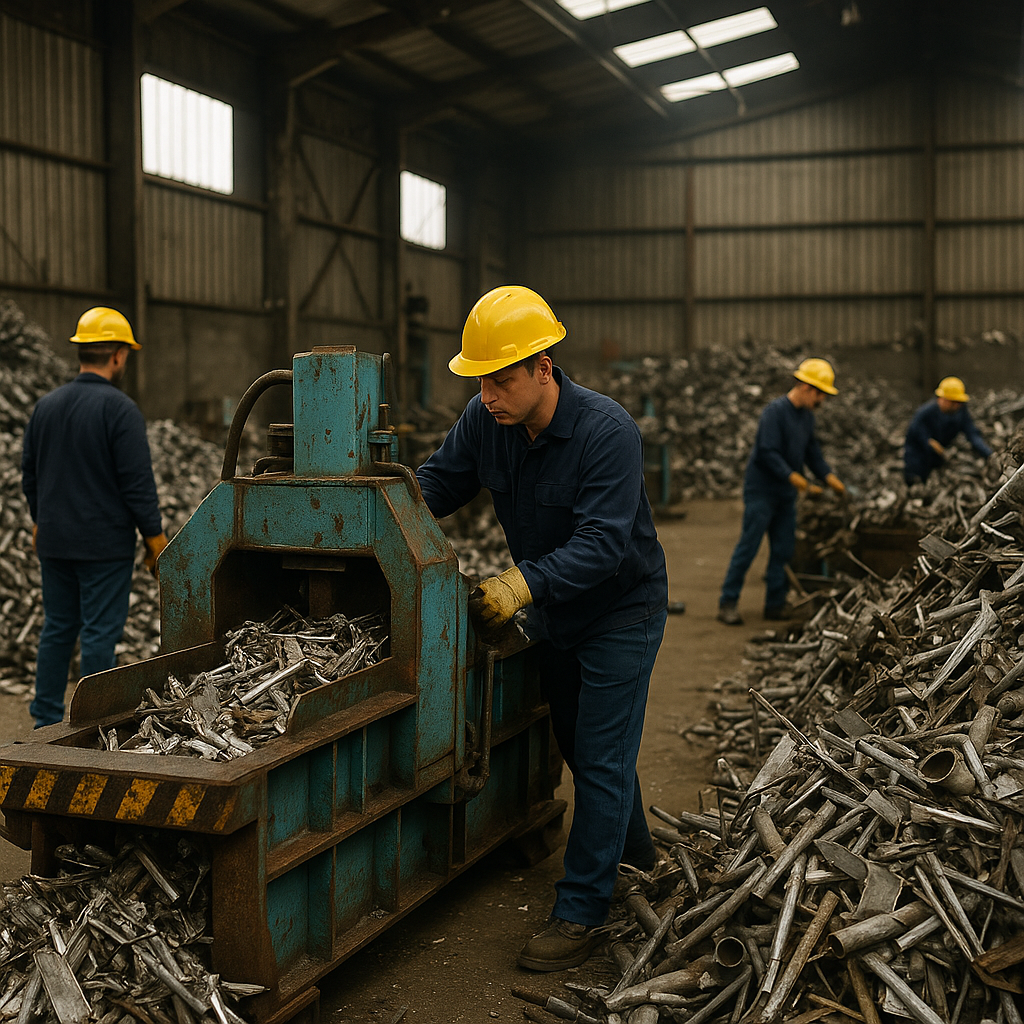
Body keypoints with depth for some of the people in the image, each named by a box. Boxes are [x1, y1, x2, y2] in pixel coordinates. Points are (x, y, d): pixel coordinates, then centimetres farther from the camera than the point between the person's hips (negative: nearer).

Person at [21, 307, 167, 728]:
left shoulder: (46, 405, 7)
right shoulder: (120, 409, -14)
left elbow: (29, 473, 16)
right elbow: (138, 483, -15)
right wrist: (155, 538, -8)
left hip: (55, 541, 7)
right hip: (105, 544, -6)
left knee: (57, 627, 15)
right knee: (100, 632, 0)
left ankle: (46, 720, 20)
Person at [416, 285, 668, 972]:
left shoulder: (607, 432, -31)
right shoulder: (486, 420, -12)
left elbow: (601, 544, -37)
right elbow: (437, 483, -4)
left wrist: (523, 581, -48)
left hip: (620, 611, -7)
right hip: (552, 611, 7)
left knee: (601, 757, -5)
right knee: (576, 741, 21)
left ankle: (581, 913, 3)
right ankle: (634, 849, 44)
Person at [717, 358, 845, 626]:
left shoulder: (807, 415, 12)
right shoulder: (775, 411, -15)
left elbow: (812, 452, 17)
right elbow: (768, 452, -22)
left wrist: (830, 477, 5)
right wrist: (793, 477, -27)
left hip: (786, 494, 8)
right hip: (761, 490, -8)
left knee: (783, 550, 8)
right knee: (748, 547, -7)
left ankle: (775, 604, 15)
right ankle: (727, 604, -1)